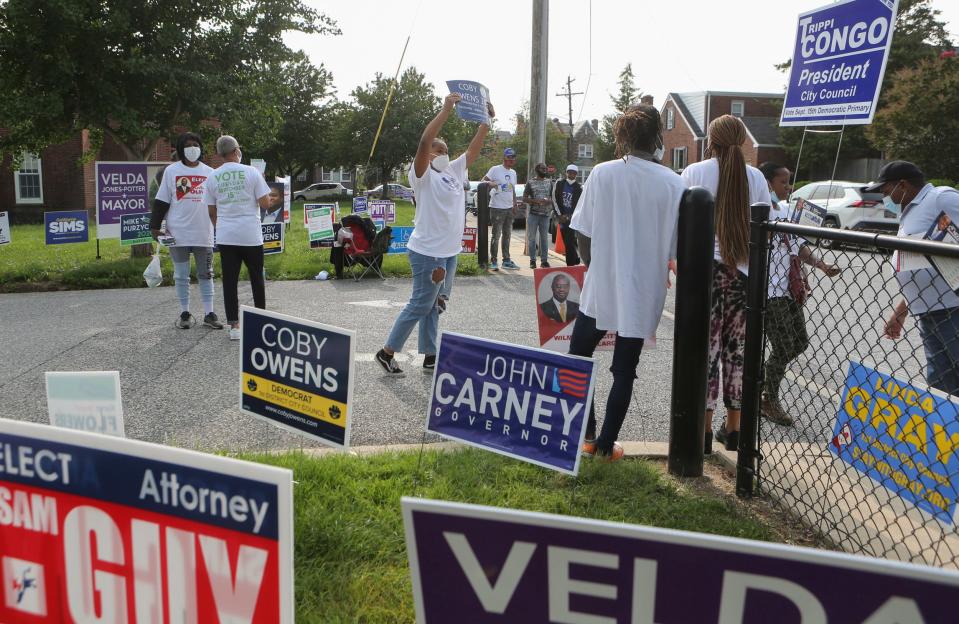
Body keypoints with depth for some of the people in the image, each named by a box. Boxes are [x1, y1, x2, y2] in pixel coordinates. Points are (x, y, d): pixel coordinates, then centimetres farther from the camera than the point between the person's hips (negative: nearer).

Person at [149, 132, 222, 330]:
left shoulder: (209, 172, 7)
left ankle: (209, 314, 12)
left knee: (206, 274, 7)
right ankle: (185, 313, 16)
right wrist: (155, 226, -1)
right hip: (178, 233, -1)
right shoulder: (171, 171, 2)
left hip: (204, 233, 1)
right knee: (181, 275, 6)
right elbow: (161, 200, 3)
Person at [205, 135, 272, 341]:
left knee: (229, 281, 4)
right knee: (256, 278, 13)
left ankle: (234, 325, 2)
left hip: (225, 237, 2)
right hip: (251, 235, -2)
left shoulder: (213, 177, 5)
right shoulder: (251, 172, -6)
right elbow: (265, 204, -7)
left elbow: (212, 211, 10)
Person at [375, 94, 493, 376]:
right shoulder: (422, 175, -10)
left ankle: (430, 357, 20)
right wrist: (446, 110, -27)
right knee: (420, 305, -3)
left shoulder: (454, 172, 12)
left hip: (450, 251, 8)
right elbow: (424, 142, -24)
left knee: (435, 305, 13)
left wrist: (486, 120, 5)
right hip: (427, 252, -8)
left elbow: (474, 149, 15)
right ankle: (387, 352, 7)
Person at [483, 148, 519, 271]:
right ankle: (493, 262, 1)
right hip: (497, 208, -8)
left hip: (509, 208, 8)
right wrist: (491, 183, -32)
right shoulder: (495, 169, -8)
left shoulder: (513, 173, 15)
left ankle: (506, 260, 22)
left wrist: (515, 204, 16)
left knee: (507, 235, 13)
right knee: (496, 235, -5)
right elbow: (483, 181, -12)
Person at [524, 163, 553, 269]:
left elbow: (553, 197, 14)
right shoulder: (530, 182, 2)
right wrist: (536, 201, -16)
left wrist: (549, 201, -10)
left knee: (544, 238, 6)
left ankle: (544, 260, 12)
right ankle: (532, 260, 8)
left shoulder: (549, 182, 11)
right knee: (532, 238, 1)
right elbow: (524, 198, -1)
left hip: (545, 214, 2)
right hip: (533, 214, -2)